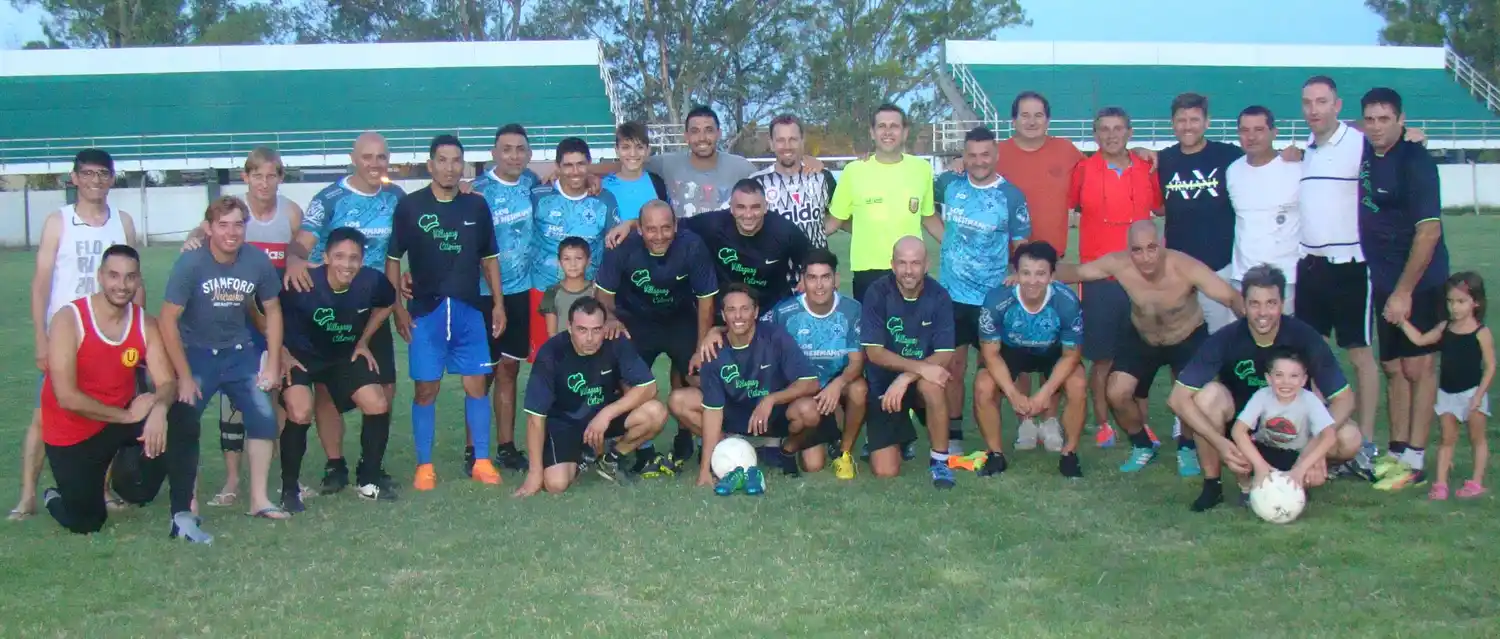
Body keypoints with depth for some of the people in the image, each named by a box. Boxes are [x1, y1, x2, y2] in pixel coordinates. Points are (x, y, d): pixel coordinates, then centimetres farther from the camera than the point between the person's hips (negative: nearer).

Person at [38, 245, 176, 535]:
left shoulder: (145, 324, -9)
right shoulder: (69, 319, -21)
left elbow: (167, 383, -14)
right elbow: (66, 397, -25)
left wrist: (160, 407, -38)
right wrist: (126, 416, -23)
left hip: (122, 419, 3)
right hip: (72, 433, -3)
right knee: (86, 523, 2)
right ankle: (54, 498, 39)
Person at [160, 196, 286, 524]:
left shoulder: (258, 261, -12)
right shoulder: (191, 263, -21)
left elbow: (272, 311, 3)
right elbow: (168, 320, -17)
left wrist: (273, 364, 0)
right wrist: (184, 376, -17)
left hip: (239, 351, 3)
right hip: (195, 353, -3)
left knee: (264, 417, -5)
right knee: (183, 425, -9)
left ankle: (259, 498, 7)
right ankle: (186, 504, 3)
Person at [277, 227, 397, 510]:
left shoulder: (372, 281, -20)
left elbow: (386, 304, 5)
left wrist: (363, 341, 4)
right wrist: (282, 353, -16)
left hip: (345, 355, 4)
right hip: (300, 355, -4)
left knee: (378, 406, -6)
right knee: (300, 414, -24)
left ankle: (368, 478, 15)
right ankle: (289, 487, -2)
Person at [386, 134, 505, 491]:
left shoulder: (476, 205, 6)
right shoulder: (409, 206, -1)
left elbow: (489, 258, 13)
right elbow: (393, 260, 2)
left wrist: (498, 303, 7)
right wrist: (397, 307, -4)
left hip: (470, 310, 2)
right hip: (425, 311, -2)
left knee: (476, 385, 2)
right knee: (425, 390, 2)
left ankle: (482, 461, 11)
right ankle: (424, 466, 11)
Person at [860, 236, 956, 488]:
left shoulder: (939, 297, -11)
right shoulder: (878, 293, -14)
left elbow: (944, 355, -15)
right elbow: (874, 352, -17)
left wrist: (906, 378, -29)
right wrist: (920, 367, -30)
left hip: (921, 380, 0)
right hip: (883, 384, 0)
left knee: (931, 385, -38)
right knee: (885, 471, -9)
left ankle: (939, 460, -17)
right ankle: (899, 438, 28)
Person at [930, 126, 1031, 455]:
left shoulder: (1011, 196, -6)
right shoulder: (949, 184, 1)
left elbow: (1021, 247, 0)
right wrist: (948, 240, 8)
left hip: (991, 298, -2)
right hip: (951, 293, 3)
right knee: (953, 366, 7)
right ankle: (953, 436, 17)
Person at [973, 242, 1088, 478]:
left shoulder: (1067, 303, -33)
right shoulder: (996, 300, -34)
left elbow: (1071, 354, -19)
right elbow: (991, 353, -21)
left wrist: (1045, 392, -30)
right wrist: (1013, 394, -31)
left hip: (1053, 351, 0)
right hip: (1010, 350, 0)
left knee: (1078, 386, -26)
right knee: (983, 387, -25)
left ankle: (1069, 453, -3)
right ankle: (996, 454, -2)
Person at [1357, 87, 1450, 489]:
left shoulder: (1415, 161, -17)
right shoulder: (1363, 153, 3)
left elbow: (1429, 230, -21)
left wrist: (1404, 291, -21)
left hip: (1419, 282, -7)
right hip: (1382, 280, 7)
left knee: (1418, 366, -2)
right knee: (1393, 367, 12)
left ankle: (1415, 462, 4)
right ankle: (1396, 452, 20)